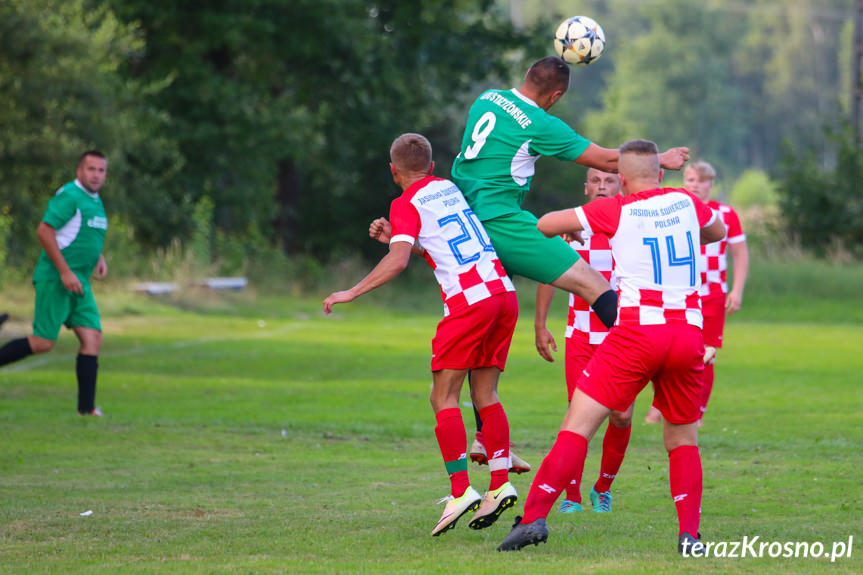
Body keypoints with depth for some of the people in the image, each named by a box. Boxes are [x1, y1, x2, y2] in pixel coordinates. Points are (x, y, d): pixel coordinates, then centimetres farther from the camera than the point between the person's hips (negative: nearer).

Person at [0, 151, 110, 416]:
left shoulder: (96, 202, 16)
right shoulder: (69, 196, -12)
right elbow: (44, 231, -19)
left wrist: (99, 258, 14)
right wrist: (65, 272, -21)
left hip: (79, 284, 8)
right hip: (54, 279, -8)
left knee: (93, 339, -2)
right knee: (43, 343, -10)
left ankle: (86, 407, -3)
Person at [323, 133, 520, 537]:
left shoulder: (407, 204, -1)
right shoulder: (451, 188, 21)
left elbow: (398, 261, -15)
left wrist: (352, 293, -11)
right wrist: (395, 236, 35)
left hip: (468, 302, -7)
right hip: (503, 292, 7)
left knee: (444, 398, -3)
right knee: (485, 394, 12)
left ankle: (461, 491, -13)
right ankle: (500, 484, 4)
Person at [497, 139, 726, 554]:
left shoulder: (615, 211, 1)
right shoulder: (686, 203, 11)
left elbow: (545, 224, 6)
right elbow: (718, 232, 33)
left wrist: (568, 228, 28)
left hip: (637, 333, -3)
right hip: (688, 334, 3)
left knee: (578, 424, -3)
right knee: (682, 438, 17)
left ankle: (534, 517, -13)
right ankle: (689, 534, 5)